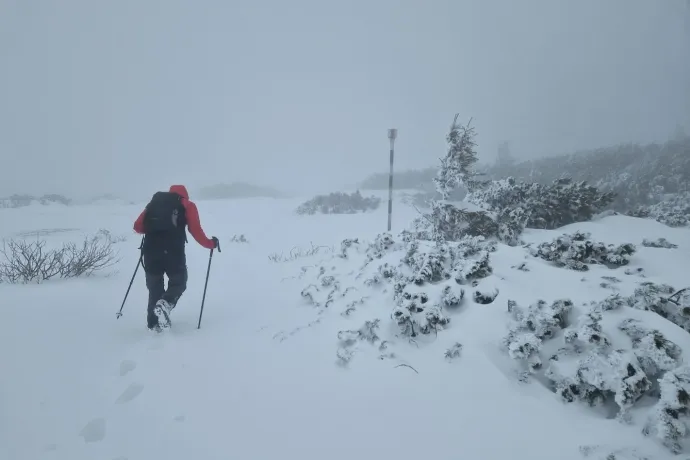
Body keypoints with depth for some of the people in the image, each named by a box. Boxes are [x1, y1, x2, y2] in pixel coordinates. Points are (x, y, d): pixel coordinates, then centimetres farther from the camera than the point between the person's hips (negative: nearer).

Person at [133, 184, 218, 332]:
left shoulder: (155, 201, 21)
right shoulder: (187, 205, 12)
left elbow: (137, 227, 15)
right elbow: (196, 231, 2)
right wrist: (211, 243, 17)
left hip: (151, 251, 3)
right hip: (173, 252, -3)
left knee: (154, 288, 18)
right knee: (179, 283, 17)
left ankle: (154, 324, 18)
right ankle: (164, 305, -11)